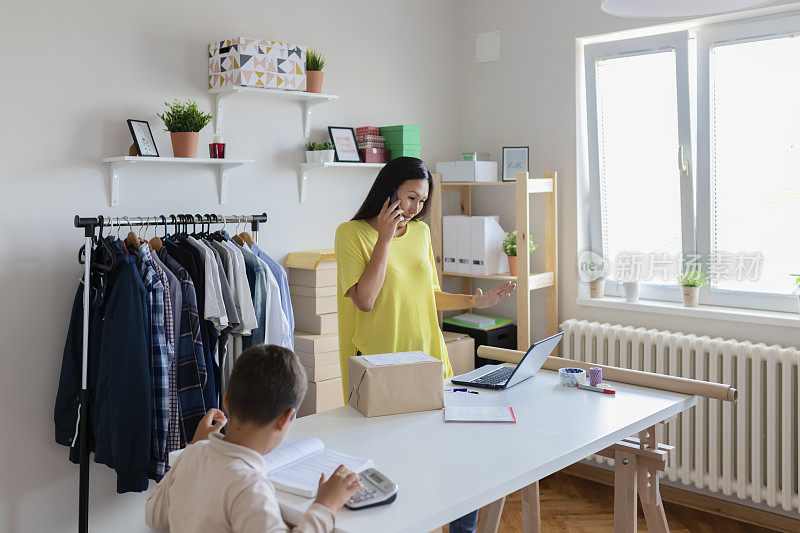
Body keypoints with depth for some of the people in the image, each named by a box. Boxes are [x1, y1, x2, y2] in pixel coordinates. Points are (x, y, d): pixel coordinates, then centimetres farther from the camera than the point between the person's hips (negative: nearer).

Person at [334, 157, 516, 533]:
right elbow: (365, 300, -15)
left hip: (429, 361, 5)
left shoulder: (421, 232, 12)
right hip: (381, 369, -5)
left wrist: (475, 301, 7)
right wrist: (386, 237, -13)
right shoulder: (352, 233, -4)